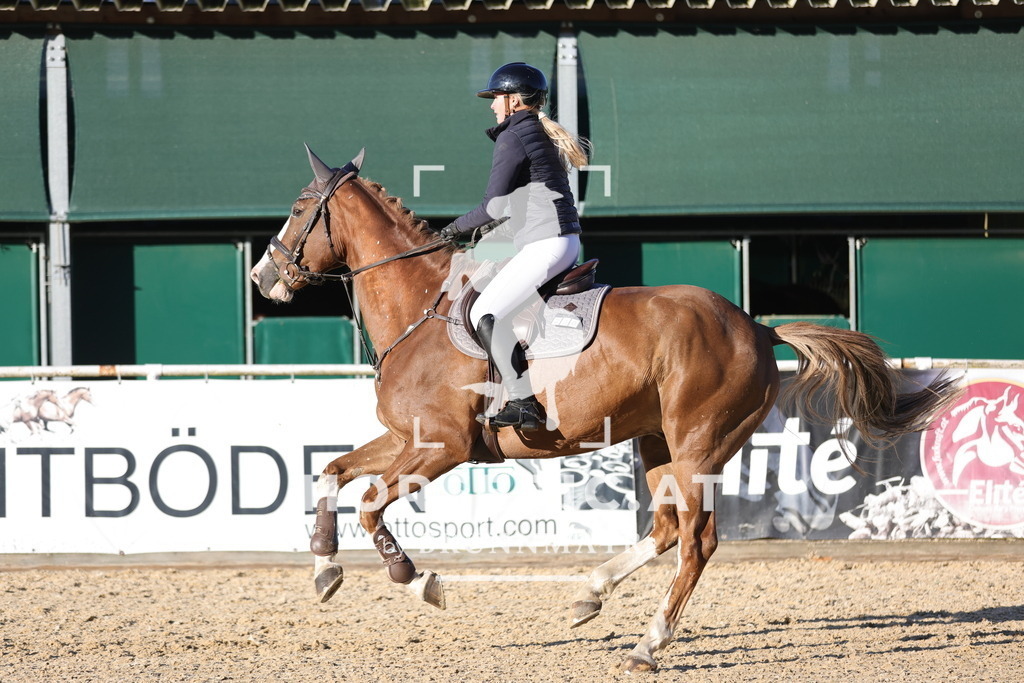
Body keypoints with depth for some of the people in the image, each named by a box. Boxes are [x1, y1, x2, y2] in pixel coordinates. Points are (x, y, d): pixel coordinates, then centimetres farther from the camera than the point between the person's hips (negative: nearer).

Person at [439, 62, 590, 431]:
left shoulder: (512, 139, -10)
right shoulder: (548, 135, 16)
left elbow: (492, 207, -11)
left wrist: (457, 227, 6)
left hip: (543, 244, -10)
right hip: (566, 241, 10)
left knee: (485, 313, -13)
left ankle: (524, 403, -23)